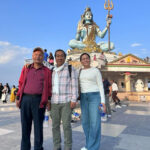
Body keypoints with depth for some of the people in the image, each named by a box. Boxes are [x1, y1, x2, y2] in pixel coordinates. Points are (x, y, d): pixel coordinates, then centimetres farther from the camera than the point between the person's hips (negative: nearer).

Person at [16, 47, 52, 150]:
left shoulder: (47, 71, 8)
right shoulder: (26, 68, 13)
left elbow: (49, 86, 5)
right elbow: (21, 84, 12)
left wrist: (49, 99, -3)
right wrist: (18, 98, 7)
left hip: (39, 100, -2)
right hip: (25, 99, 2)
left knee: (38, 125, 4)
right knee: (25, 126, 8)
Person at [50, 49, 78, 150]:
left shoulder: (70, 69, -3)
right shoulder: (53, 71, 12)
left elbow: (74, 85, -8)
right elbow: (51, 87, 16)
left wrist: (74, 100, -15)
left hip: (66, 101, -5)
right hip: (54, 102, 5)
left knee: (66, 125, -5)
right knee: (55, 125, 6)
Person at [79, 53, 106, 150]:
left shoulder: (96, 70, -1)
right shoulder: (80, 72, 12)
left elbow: (101, 86, -3)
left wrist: (103, 101, -10)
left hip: (95, 96, -5)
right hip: (84, 97, 5)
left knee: (95, 122, -9)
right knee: (85, 122, 6)